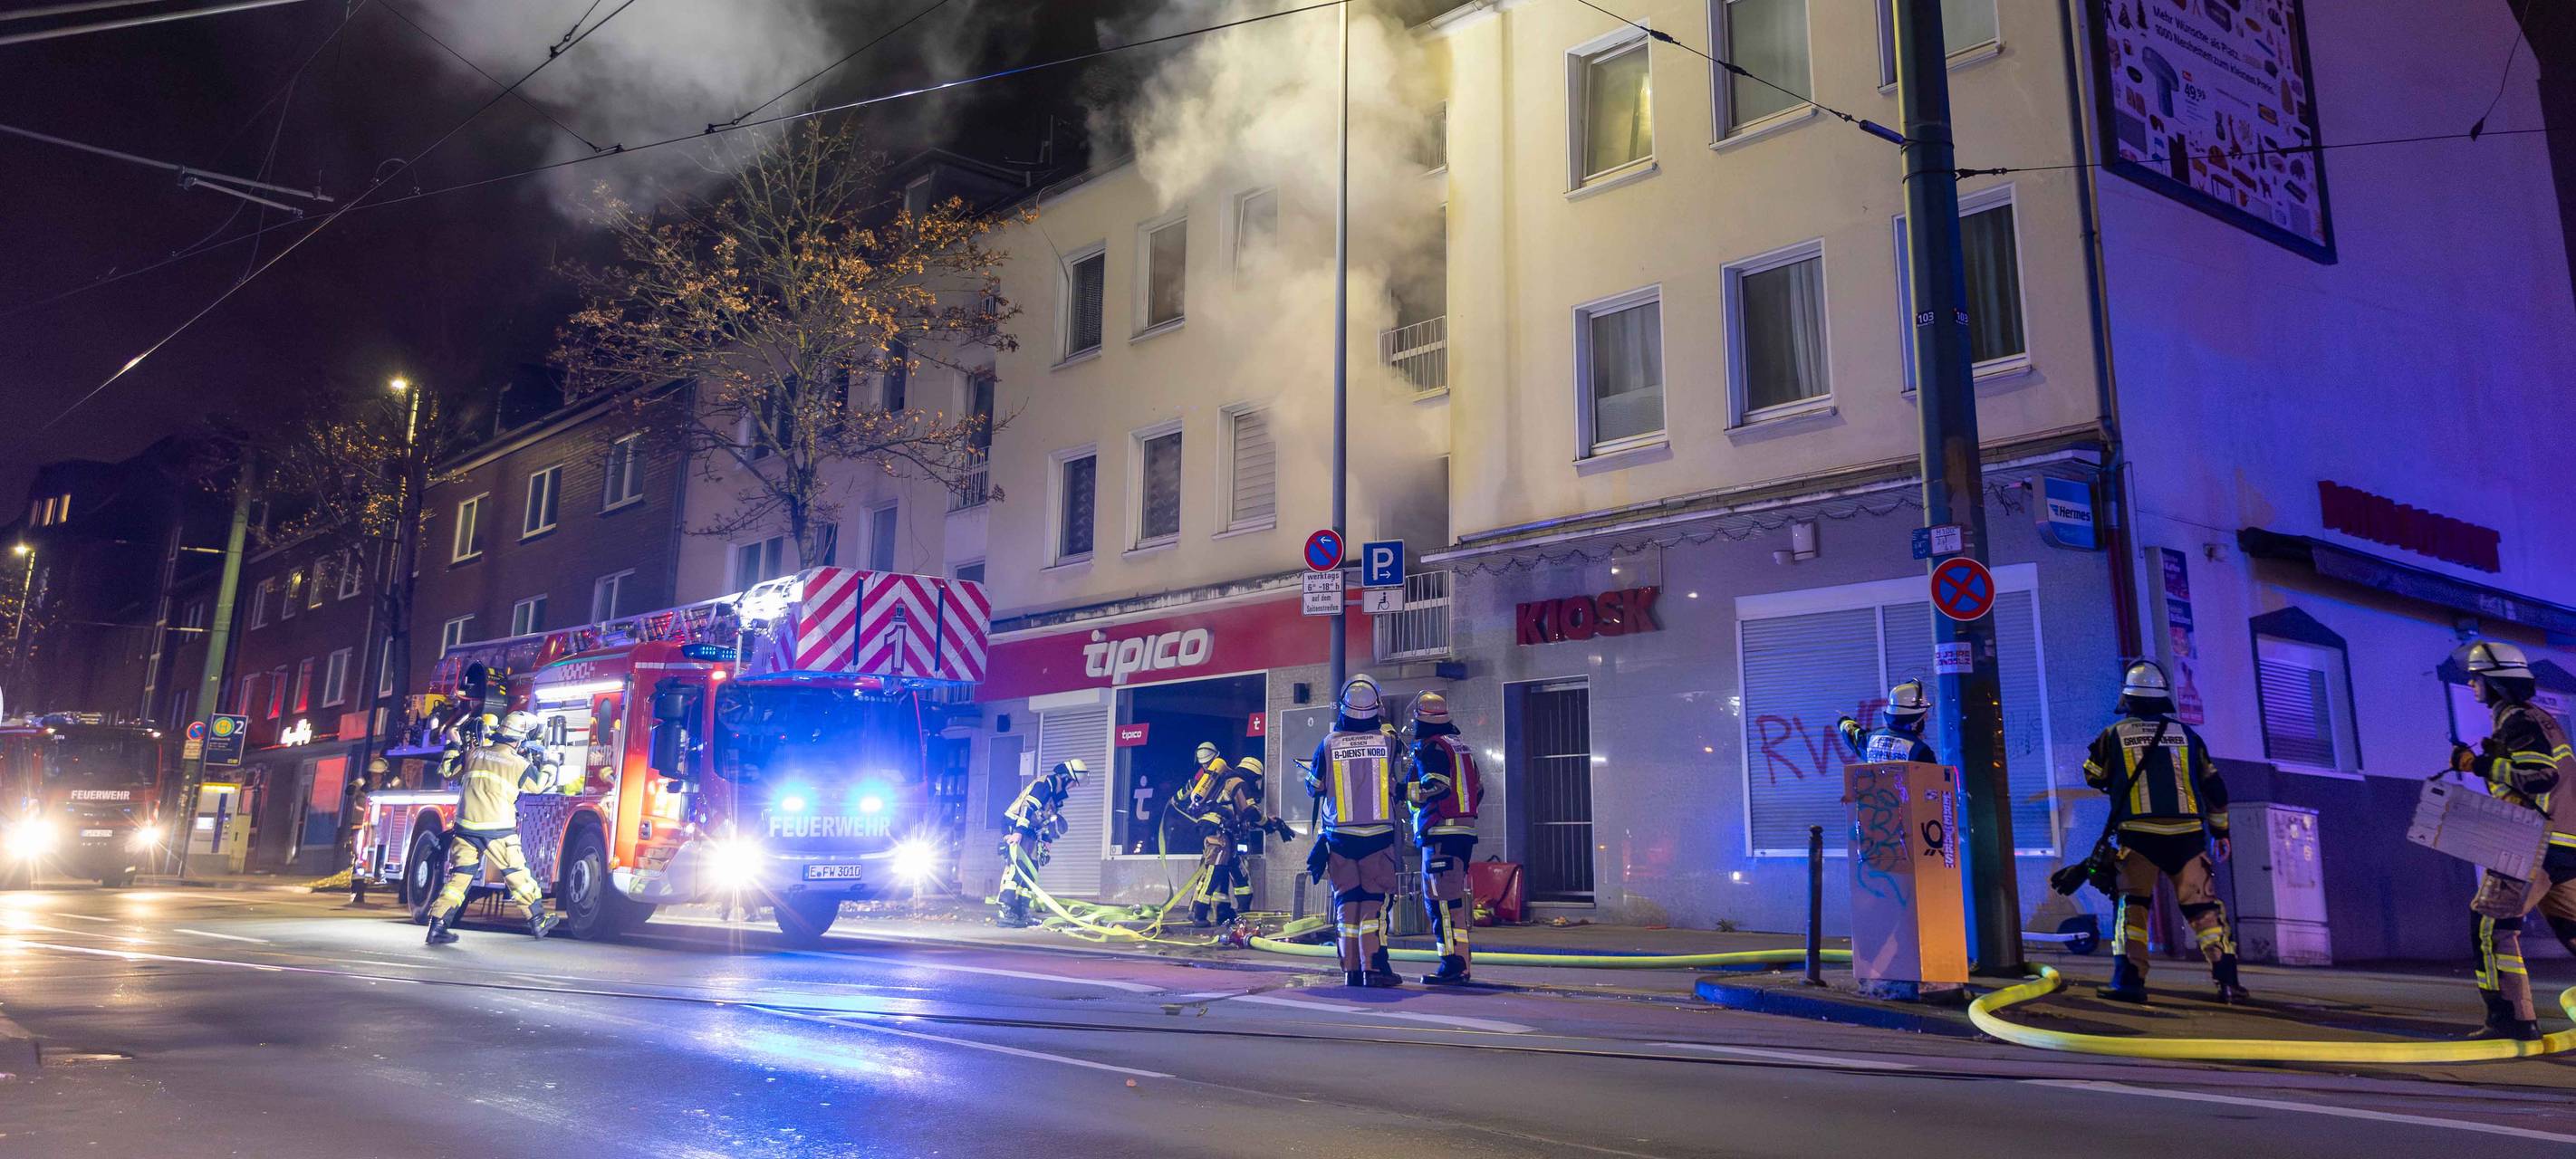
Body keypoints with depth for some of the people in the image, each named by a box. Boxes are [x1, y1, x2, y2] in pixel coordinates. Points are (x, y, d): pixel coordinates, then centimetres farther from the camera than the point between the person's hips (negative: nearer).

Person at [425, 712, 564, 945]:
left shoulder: (476, 754, 6)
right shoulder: (520, 764, -5)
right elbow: (541, 785, 11)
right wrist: (547, 761, 28)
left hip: (466, 827, 4)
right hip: (498, 831, -4)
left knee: (459, 877, 9)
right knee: (517, 875, 8)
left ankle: (437, 926, 4)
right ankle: (538, 922, 17)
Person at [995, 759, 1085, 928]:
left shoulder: (1058, 794, 18)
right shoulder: (1046, 782, -12)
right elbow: (1028, 806, -23)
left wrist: (1046, 842, 22)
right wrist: (1019, 831, -30)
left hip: (1030, 834, 10)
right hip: (1016, 829, -10)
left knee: (1030, 874, 7)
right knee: (1015, 868, -17)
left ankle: (1021, 914, 10)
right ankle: (1005, 913, -22)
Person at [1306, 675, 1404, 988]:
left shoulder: (1328, 744, -4)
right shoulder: (1388, 741, -3)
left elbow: (1314, 789, 8)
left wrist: (1312, 769, 27)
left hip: (1340, 836, 1)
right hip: (1378, 835, -1)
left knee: (1346, 901, 7)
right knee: (1374, 900, 1)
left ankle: (1351, 969, 8)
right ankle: (1374, 967, -6)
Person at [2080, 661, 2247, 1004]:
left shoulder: (2114, 735, 5)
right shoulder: (2186, 735, 12)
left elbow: (2093, 776, 19)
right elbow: (2214, 787, 17)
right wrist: (2220, 831, 26)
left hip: (2138, 834, -2)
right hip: (2186, 834, 2)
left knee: (2132, 903, 4)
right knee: (2203, 905, 7)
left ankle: (2129, 979, -8)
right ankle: (2228, 978, -1)